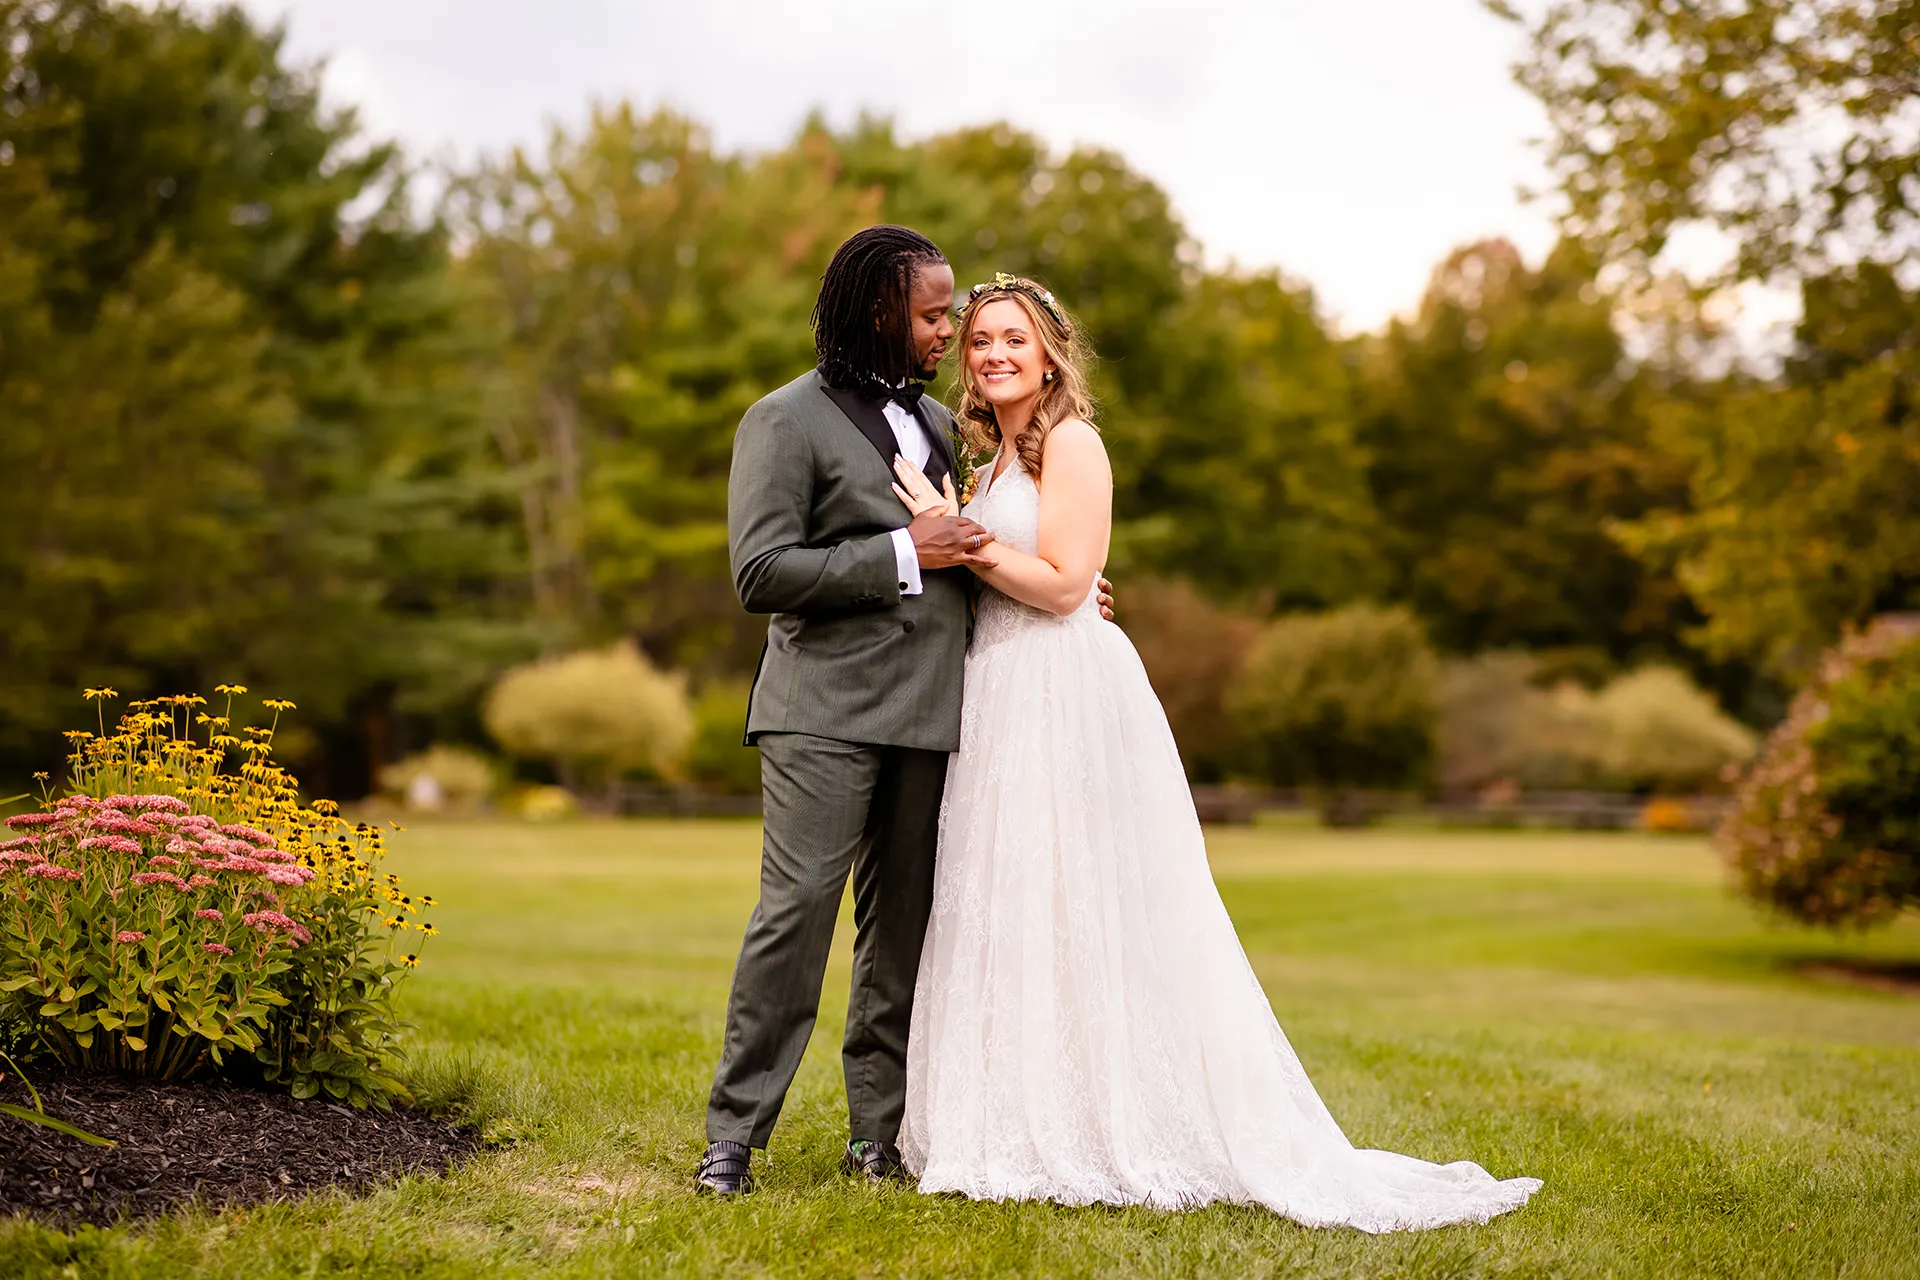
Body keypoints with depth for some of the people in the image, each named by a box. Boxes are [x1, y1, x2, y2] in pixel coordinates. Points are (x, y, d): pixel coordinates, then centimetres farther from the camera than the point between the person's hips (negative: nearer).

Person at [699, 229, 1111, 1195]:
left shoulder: (936, 420, 19)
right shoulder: (787, 420, -3)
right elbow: (760, 572, -12)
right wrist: (903, 555, -15)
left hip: (927, 712, 6)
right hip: (827, 710, -6)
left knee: (903, 922, 7)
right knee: (797, 909, -9)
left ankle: (878, 1132, 15)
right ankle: (733, 1136, -1)